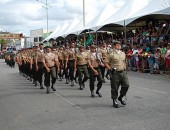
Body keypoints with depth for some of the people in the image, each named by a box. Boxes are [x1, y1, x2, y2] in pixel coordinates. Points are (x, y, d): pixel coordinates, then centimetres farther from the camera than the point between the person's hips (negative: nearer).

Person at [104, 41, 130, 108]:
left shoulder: (123, 54, 13)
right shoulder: (111, 54, -5)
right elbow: (105, 62, -5)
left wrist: (125, 68, 14)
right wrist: (110, 69, -13)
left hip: (123, 72, 5)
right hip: (115, 73, -5)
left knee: (126, 85, -2)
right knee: (115, 88, 2)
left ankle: (121, 97, 20)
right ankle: (115, 101, 16)